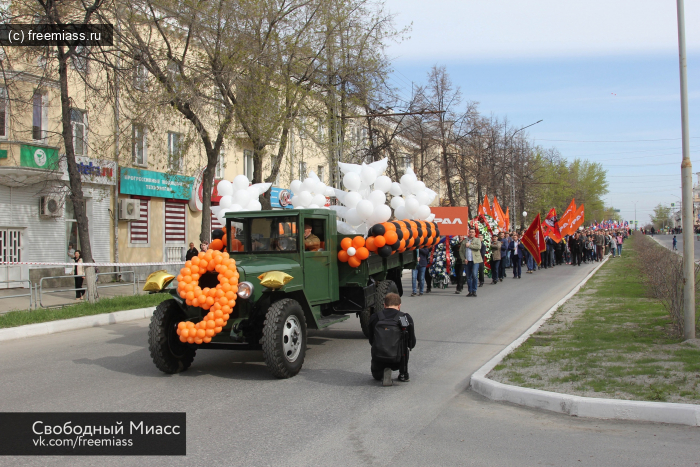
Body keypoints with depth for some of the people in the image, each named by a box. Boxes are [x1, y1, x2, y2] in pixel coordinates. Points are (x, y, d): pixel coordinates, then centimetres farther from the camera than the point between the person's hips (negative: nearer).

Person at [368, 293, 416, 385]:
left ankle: (382, 373, -1)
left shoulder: (374, 317, 5)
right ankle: (403, 374, 20)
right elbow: (412, 343, 9)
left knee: (377, 375, 34)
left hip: (379, 360, 0)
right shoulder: (406, 318, 2)